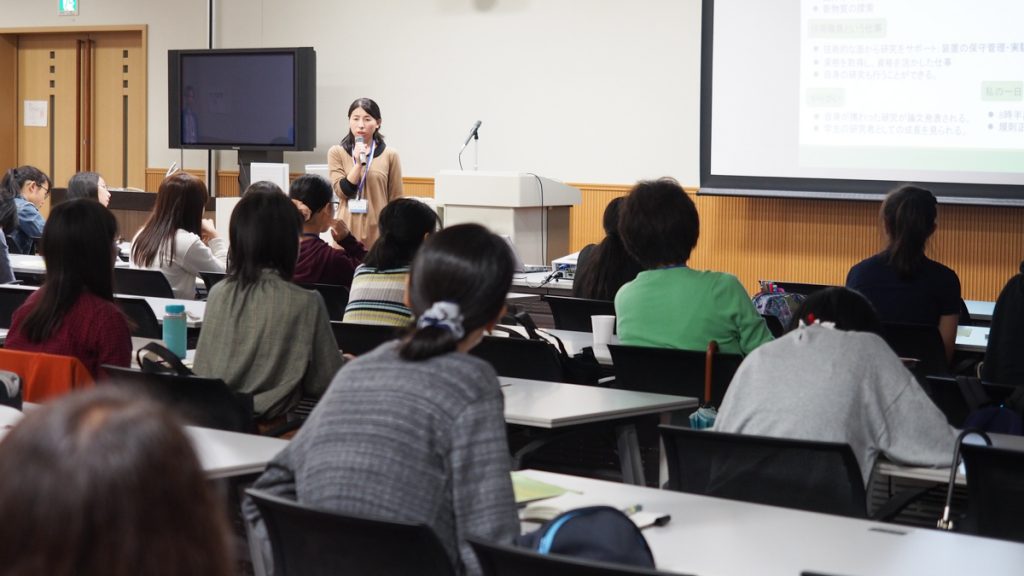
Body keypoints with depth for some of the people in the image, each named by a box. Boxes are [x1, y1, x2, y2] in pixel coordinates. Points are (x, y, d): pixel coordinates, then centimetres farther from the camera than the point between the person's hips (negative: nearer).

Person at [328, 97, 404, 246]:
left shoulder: (389, 155, 2)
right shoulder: (337, 152, 4)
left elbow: (396, 201, 6)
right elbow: (342, 191, -4)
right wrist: (358, 163, -15)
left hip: (379, 231, 0)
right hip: (348, 231, 0)